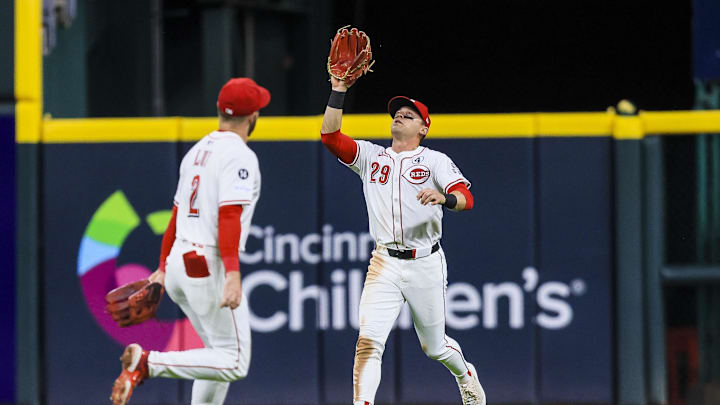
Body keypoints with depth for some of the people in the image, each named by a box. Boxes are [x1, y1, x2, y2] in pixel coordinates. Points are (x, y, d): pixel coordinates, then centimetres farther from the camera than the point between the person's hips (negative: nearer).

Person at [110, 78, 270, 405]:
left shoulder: (196, 152, 16)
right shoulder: (240, 156, -9)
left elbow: (177, 214, 20)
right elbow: (229, 216, -20)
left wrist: (163, 267, 25)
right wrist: (233, 275, -28)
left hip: (179, 264, 9)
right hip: (210, 267, -9)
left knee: (221, 354, 18)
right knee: (234, 363, -8)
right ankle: (148, 363, -20)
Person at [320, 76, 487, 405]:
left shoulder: (435, 161, 2)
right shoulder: (370, 156, 11)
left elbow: (466, 198, -13)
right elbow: (330, 134, -1)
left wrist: (444, 198, -36)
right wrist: (339, 89, -9)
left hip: (426, 265, -1)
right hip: (384, 265, 1)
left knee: (434, 347, 14)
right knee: (368, 340, -18)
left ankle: (466, 375, 46)